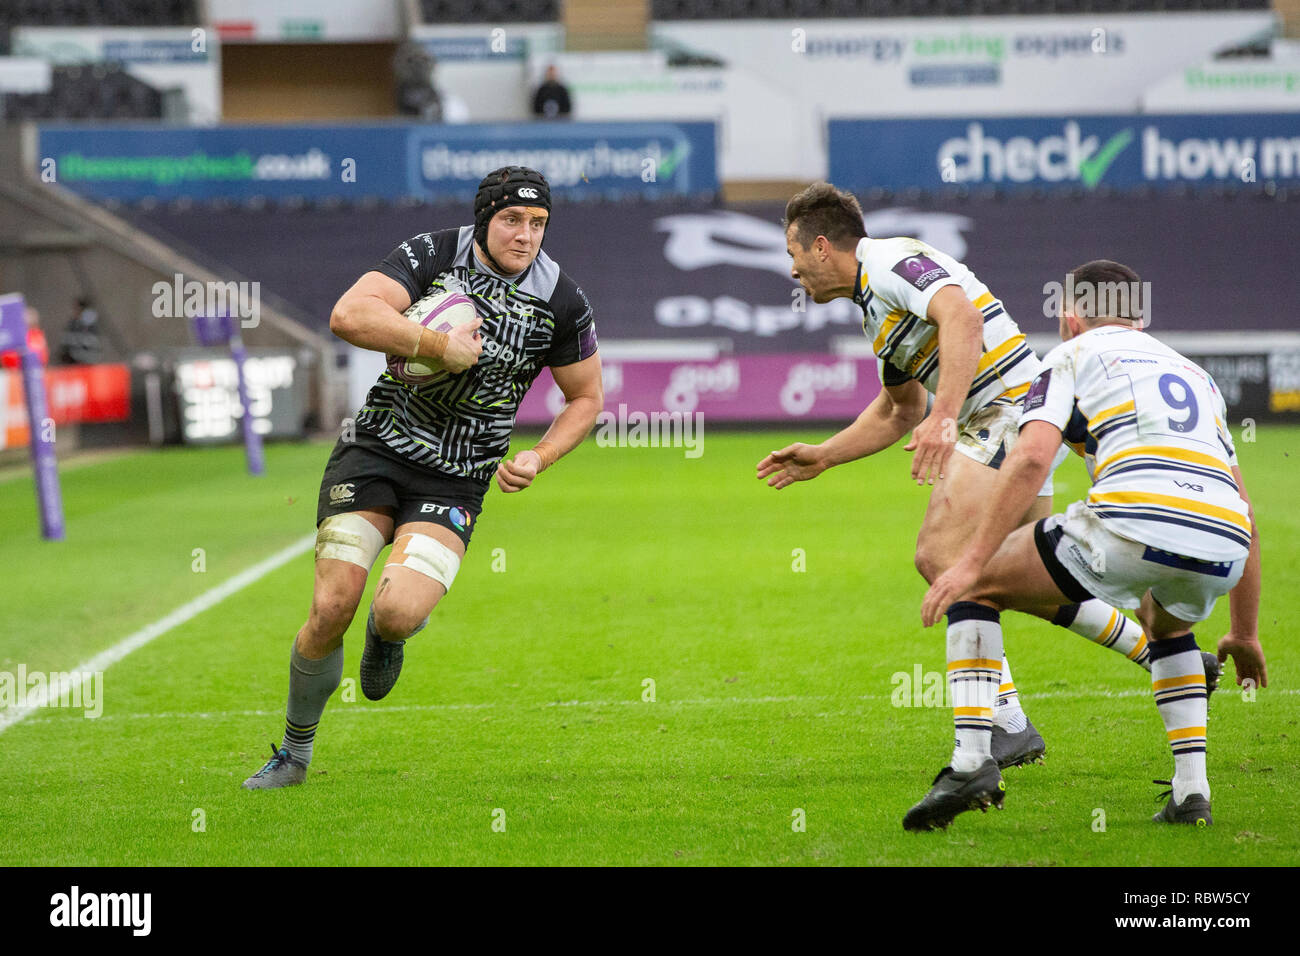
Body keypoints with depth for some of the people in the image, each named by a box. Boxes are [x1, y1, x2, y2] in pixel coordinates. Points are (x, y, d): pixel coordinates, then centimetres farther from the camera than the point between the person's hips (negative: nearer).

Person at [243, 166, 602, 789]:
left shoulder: (562, 303, -3)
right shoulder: (433, 255, -8)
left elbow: (585, 398, 12)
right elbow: (348, 316, -23)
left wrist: (538, 459, -3)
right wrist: (441, 346, -28)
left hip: (453, 482, 0)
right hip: (376, 451, 0)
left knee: (398, 613, -23)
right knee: (332, 607, -12)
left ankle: (387, 635, 18)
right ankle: (295, 753, 11)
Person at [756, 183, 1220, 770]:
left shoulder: (891, 261, -10)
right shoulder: (874, 302, 22)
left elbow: (962, 316, -29)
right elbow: (899, 410, 34)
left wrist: (943, 418, -37)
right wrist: (821, 457, 30)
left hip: (1009, 409, -11)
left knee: (940, 555, -19)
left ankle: (1007, 726, -23)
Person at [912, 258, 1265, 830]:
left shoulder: (1072, 357, 19)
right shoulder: (1194, 373, 35)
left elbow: (1032, 458, -1)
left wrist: (972, 563, -3)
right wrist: (1246, 633, 40)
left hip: (1131, 524, -5)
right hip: (1222, 546, 5)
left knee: (976, 585, 17)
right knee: (1165, 622, 40)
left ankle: (972, 762, 1)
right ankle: (1191, 793, 24)